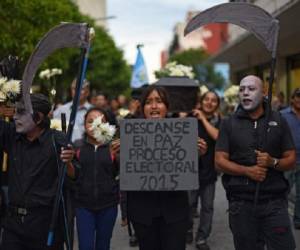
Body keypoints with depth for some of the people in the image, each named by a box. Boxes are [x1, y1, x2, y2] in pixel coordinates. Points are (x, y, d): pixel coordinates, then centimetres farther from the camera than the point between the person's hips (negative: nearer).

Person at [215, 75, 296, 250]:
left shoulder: (279, 121, 7)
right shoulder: (229, 124, 5)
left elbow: (291, 160, 6)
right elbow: (220, 162, -1)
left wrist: (273, 162, -15)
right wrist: (247, 171, -16)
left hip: (275, 201, 0)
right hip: (241, 202, 0)